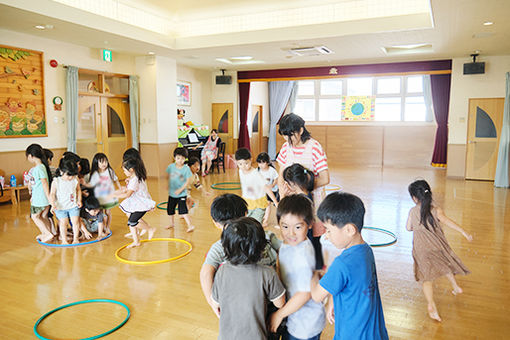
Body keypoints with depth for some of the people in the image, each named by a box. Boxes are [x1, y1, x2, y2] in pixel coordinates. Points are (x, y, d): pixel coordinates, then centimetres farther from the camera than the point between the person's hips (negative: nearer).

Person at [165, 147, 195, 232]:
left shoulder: (186, 168, -14)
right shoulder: (171, 166, -3)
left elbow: (189, 181, -15)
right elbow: (168, 177, 13)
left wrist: (180, 189, -17)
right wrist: (167, 186, 7)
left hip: (182, 194, -5)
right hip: (172, 193, 5)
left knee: (182, 210, -14)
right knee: (170, 209, 17)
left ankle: (190, 225, -8)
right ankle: (171, 223, 40)